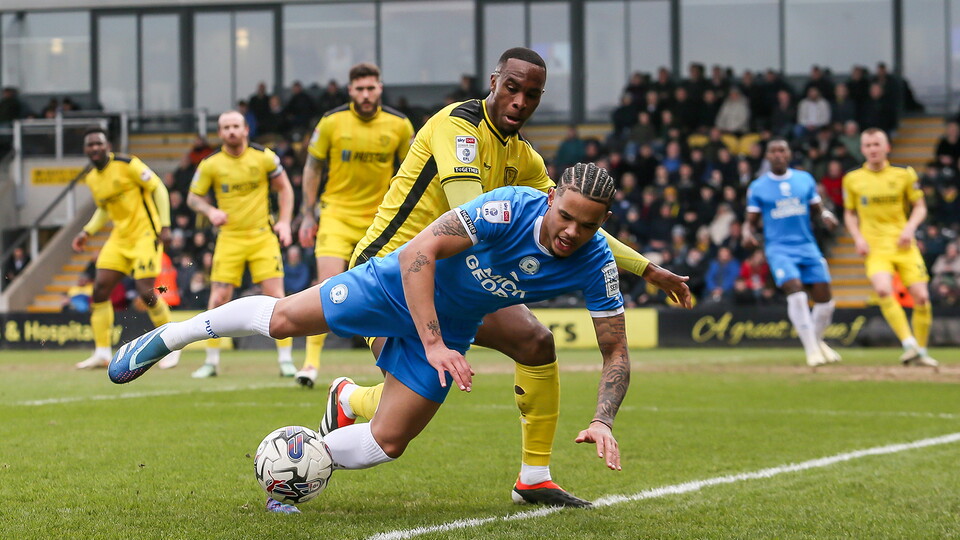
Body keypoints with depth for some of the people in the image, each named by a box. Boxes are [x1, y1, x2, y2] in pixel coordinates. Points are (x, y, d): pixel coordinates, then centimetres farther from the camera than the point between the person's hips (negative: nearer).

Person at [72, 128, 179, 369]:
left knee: (145, 292, -14)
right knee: (100, 289, -3)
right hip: (120, 237, 7)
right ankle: (102, 352, 3)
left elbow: (159, 189, -9)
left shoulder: (127, 165, -13)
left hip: (145, 234, -7)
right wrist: (87, 232, 7)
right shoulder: (91, 178, 8)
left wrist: (165, 226, -14)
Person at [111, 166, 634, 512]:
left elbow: (616, 351, -15)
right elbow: (418, 253, -37)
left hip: (451, 326, 3)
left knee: (387, 443, 0)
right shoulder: (508, 208, -35)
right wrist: (432, 344, -42)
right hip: (401, 285, -3)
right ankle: (165, 338, 29)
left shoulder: (596, 264, -24)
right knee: (282, 317, 4)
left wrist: (603, 421, -31)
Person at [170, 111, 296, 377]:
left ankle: (286, 360, -1)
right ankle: (211, 361, 7)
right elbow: (193, 197, 6)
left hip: (263, 234, 0)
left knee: (275, 295, -9)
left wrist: (285, 222, -3)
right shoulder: (210, 164, -3)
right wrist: (210, 211, -14)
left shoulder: (264, 157, -3)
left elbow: (284, 188, 8)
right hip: (229, 237, 1)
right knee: (219, 298, -6)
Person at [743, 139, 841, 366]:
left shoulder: (805, 179, 9)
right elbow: (751, 221, 8)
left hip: (808, 247, 3)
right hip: (779, 248, -3)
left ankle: (817, 341, 26)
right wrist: (747, 233, -14)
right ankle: (811, 349, -15)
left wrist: (826, 215, -5)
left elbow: (817, 208, 18)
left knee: (825, 300, -2)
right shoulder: (758, 187, 3)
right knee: (796, 293, -24)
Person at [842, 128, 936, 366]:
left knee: (921, 297, -7)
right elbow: (850, 213, 16)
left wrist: (910, 227, -9)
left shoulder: (904, 174, 5)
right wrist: (858, 238, 0)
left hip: (904, 246, 1)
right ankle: (909, 344, -25)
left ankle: (921, 350, 12)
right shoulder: (852, 179, 6)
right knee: (883, 290, -28)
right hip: (875, 248, -1)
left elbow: (920, 207, 10)